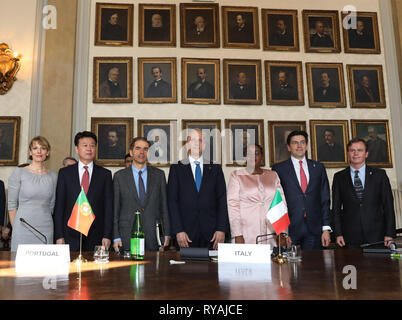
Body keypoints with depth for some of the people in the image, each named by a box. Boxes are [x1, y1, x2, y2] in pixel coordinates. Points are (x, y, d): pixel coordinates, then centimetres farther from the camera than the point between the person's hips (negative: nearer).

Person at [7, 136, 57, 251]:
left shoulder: (53, 176, 7)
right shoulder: (19, 173, -1)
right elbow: (12, 204, 0)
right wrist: (15, 228, 1)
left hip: (46, 230, 2)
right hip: (23, 228, -2)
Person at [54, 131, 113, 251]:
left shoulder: (105, 174, 6)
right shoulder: (64, 173, 7)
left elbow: (108, 206, 3)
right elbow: (59, 205, 4)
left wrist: (107, 236, -3)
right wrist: (59, 236, -2)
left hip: (96, 237, 0)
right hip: (70, 236, 0)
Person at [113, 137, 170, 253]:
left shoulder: (159, 175, 6)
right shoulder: (119, 176, 4)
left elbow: (164, 205, 7)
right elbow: (115, 208, 3)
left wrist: (167, 234, 4)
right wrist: (116, 237, -2)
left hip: (153, 237, 1)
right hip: (127, 237, -1)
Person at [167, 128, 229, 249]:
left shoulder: (215, 169, 10)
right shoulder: (176, 168, 7)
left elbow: (222, 201, 6)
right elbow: (172, 201, 1)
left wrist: (221, 230, -4)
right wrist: (178, 231, -8)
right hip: (186, 232, -1)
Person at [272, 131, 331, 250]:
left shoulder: (318, 167, 11)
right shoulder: (279, 169, 3)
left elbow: (325, 199, 9)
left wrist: (326, 228, 3)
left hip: (314, 229, 2)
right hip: (289, 228, -2)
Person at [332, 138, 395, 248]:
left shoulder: (379, 174, 7)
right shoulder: (339, 177, 7)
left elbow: (388, 205, 5)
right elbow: (336, 208, 5)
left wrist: (389, 234, -1)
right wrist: (338, 234, -2)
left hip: (376, 236, 0)